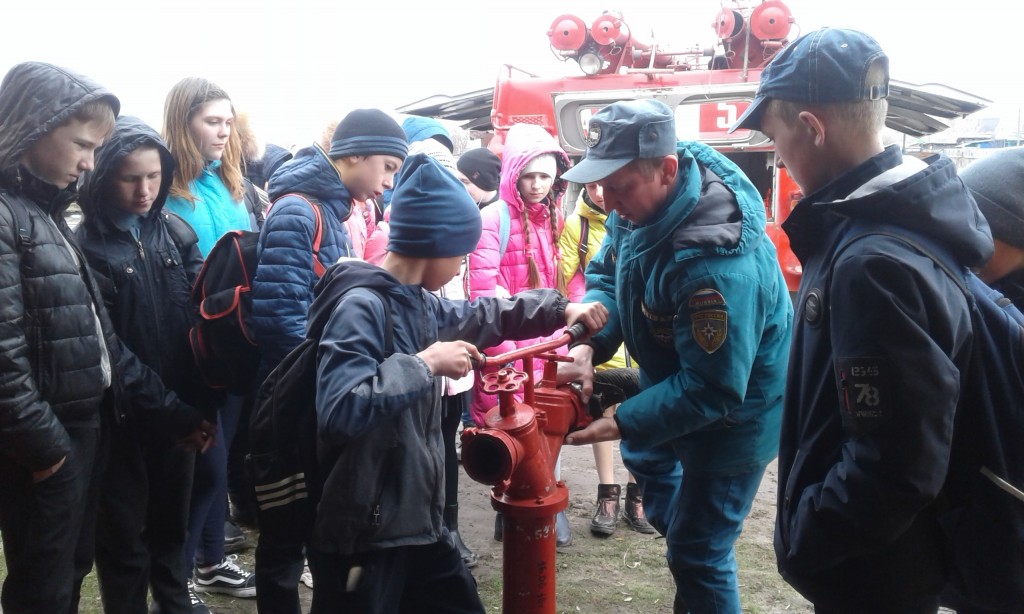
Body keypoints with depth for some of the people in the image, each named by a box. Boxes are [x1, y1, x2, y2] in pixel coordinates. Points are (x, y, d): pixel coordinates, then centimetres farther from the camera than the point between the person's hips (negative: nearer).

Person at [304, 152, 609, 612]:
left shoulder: (417, 302, 9)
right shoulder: (362, 305, -20)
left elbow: (480, 317, 27)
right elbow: (338, 411, -33)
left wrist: (560, 308, 21)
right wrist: (424, 363, -26)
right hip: (363, 532, -9)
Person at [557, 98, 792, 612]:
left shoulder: (715, 264, -41)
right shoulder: (644, 200, -14)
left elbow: (713, 391, -36)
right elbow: (607, 273, -1)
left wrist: (621, 424, -31)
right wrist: (588, 343, -19)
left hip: (732, 411, -9)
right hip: (677, 379, 10)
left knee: (699, 556, 2)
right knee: (646, 457, 33)